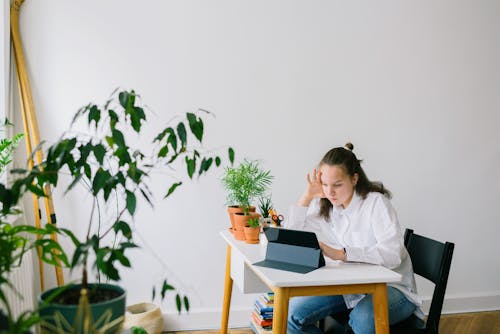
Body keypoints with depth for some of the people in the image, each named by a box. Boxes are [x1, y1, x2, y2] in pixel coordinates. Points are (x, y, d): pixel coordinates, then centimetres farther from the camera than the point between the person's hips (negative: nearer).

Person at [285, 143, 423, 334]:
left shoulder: (376, 202, -15)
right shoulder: (324, 207, 3)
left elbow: (392, 255, -27)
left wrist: (341, 254, -33)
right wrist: (307, 196, -6)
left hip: (392, 287, -6)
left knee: (362, 318, -38)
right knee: (294, 312, -8)